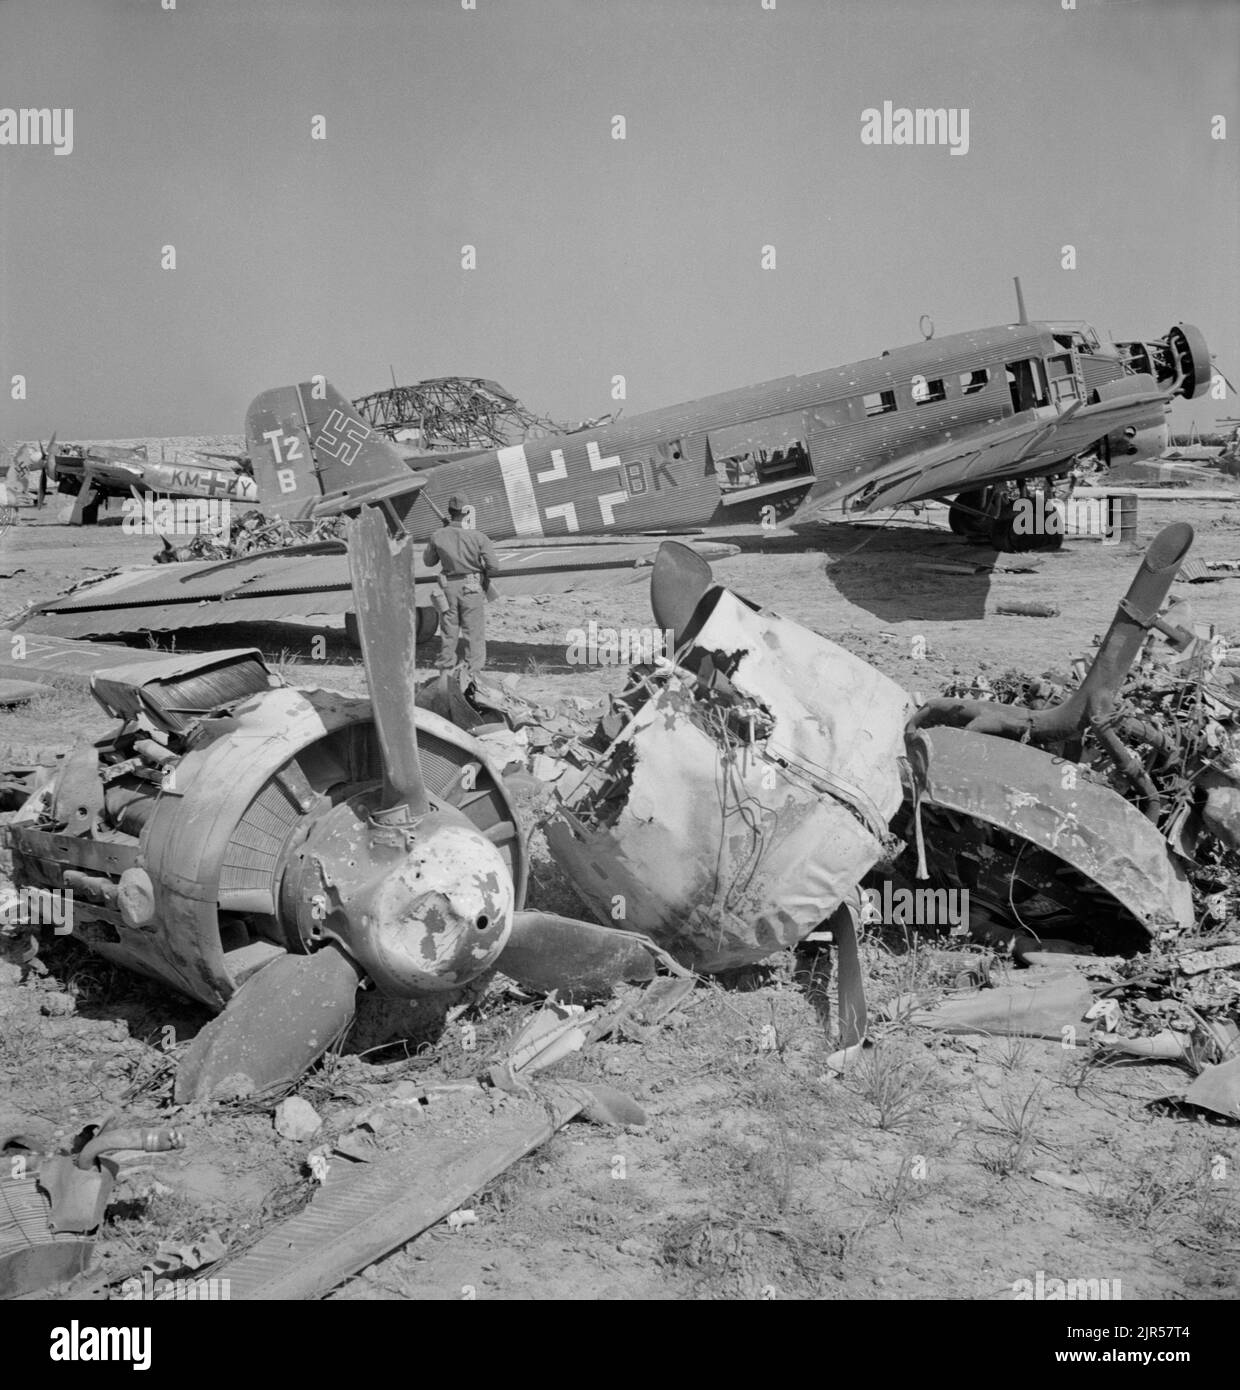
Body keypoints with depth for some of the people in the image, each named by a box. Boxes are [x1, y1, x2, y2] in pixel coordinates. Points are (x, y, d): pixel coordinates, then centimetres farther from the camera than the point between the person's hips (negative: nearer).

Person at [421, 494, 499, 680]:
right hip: (472, 588, -3)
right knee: (474, 634, 5)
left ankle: (445, 673, 20)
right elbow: (493, 566, -14)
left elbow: (428, 561, 9)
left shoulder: (438, 536, -6)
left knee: (449, 633, 14)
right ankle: (474, 674, 6)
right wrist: (484, 573, 7)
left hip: (449, 587, 3)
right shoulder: (478, 537, -14)